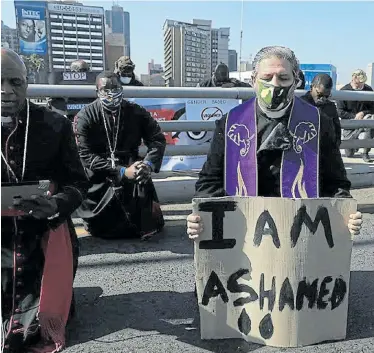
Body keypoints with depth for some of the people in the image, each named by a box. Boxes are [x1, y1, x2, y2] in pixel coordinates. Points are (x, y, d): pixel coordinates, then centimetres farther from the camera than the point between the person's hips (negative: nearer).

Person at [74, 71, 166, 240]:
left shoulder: (136, 112, 1)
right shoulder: (85, 117, -6)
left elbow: (157, 139, 2)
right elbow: (86, 156, -12)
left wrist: (149, 164, -19)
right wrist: (122, 172, -20)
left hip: (131, 172, 2)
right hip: (100, 179, -1)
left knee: (150, 224, -3)